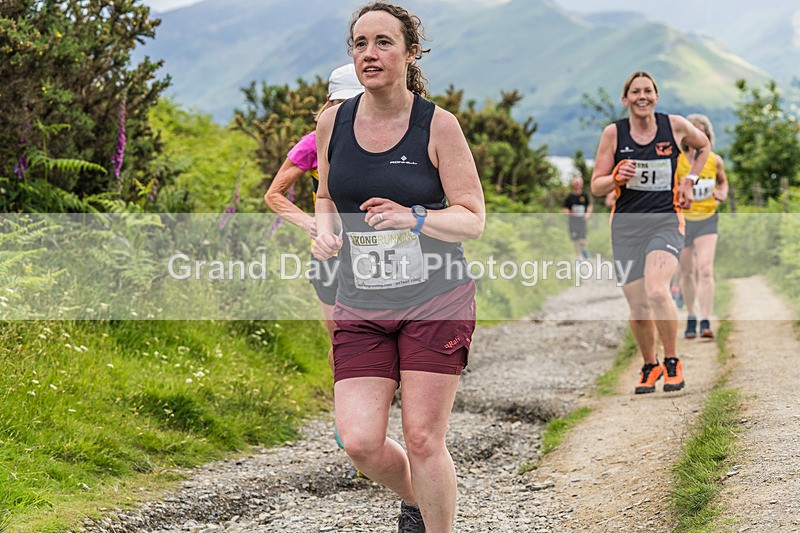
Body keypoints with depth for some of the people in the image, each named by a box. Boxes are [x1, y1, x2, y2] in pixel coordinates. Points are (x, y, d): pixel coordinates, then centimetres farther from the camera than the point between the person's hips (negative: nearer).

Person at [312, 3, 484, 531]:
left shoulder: (438, 125, -6)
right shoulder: (333, 122, 5)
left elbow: (473, 219, -5)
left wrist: (413, 218, -23)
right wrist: (326, 230, -1)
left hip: (436, 302, -3)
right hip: (361, 308, 3)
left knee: (423, 440, -5)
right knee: (360, 441, -6)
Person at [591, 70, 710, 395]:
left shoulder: (675, 126, 0)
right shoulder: (613, 133, -1)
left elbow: (703, 146, 22)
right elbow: (596, 187, 2)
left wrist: (689, 180, 9)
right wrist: (617, 178, -19)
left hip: (666, 221, -2)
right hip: (626, 225, 2)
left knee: (657, 292, -25)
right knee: (638, 309, 3)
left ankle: (672, 361, -5)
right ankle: (649, 366, 29)